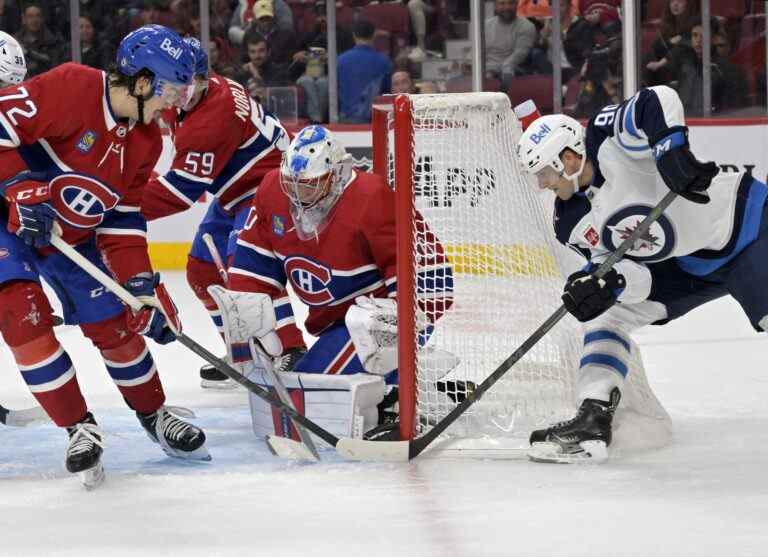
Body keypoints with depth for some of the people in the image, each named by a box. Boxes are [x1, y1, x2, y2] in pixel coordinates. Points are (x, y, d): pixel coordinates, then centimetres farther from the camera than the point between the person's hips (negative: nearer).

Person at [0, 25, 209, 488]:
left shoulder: (146, 141, -3)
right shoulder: (71, 88, -27)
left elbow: (122, 218, 1)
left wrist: (141, 282, -9)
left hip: (73, 235, 7)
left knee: (116, 325, 6)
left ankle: (155, 415, 28)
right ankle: (79, 428, -10)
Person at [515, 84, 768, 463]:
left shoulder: (608, 141, -20)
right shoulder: (572, 224, -1)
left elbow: (658, 102, -34)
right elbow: (636, 277, -9)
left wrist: (672, 152, -45)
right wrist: (606, 283, -31)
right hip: (686, 267, 8)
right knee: (605, 313, -1)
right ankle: (593, 420, -8)